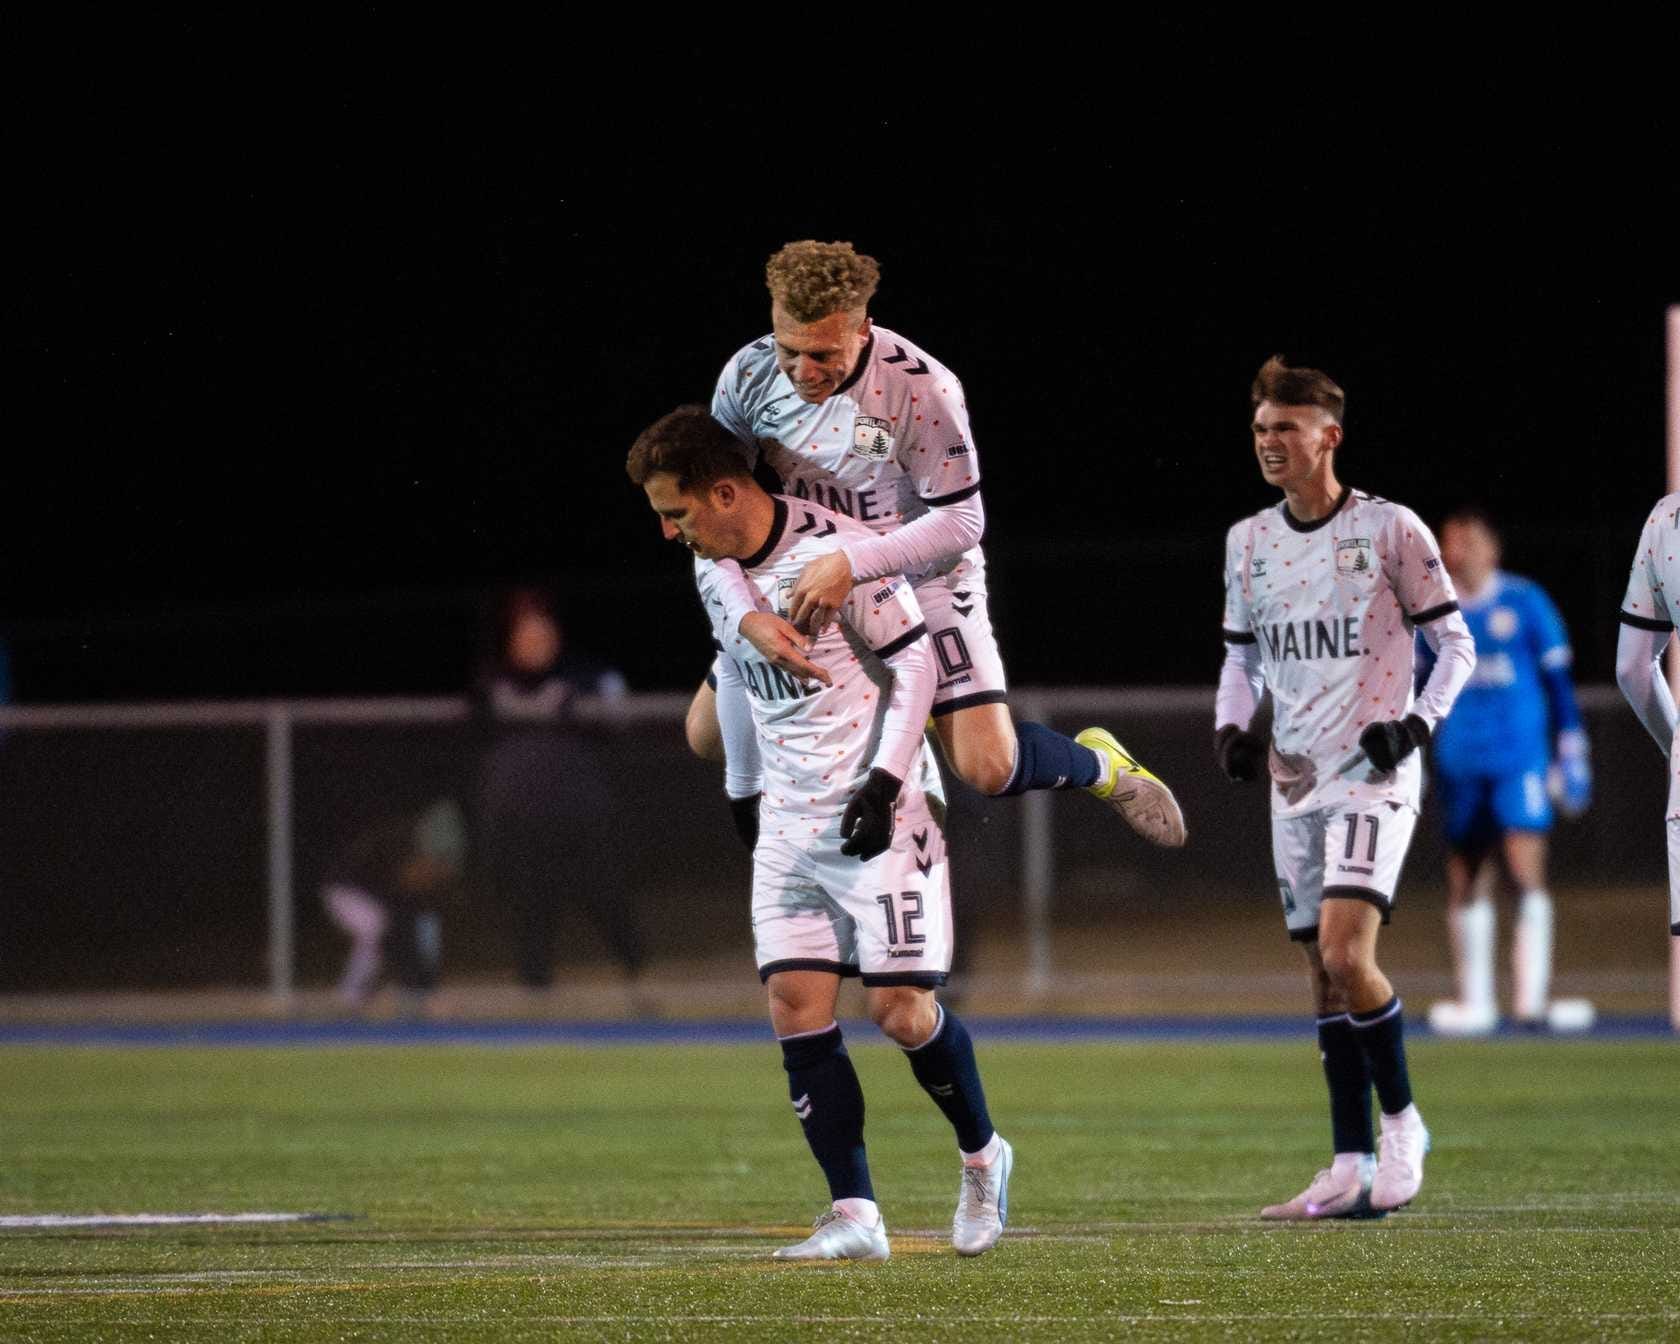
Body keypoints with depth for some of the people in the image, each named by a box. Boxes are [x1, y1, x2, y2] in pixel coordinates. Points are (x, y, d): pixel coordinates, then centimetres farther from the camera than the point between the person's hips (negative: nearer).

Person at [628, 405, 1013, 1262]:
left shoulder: (832, 551, -18)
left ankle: (982, 1159, 17)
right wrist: (742, 789, 26)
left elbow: (914, 661, -14)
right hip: (790, 821, 7)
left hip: (878, 812, -7)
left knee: (899, 1008, -9)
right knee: (796, 1010, -4)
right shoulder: (714, 571, 7)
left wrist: (885, 781, -17)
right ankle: (854, 1216, -3)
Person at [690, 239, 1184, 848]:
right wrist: (746, 616, -31)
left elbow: (960, 522, -20)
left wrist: (851, 563, -34)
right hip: (799, 587, 4)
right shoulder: (747, 376, -17)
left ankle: (1099, 764, 19)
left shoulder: (923, 389, -27)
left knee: (986, 767, -16)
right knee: (708, 734, 3)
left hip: (922, 577, -4)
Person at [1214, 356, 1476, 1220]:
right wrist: (1232, 726, 4)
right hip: (1295, 783, 6)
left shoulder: (1389, 530, -5)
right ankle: (1351, 1172, 9)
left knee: (1344, 950, -20)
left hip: (1372, 776, -6)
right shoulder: (1248, 542, 10)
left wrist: (1416, 723, -14)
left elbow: (1455, 645, 1)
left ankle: (1402, 1123, -2)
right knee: (1327, 977, 6)